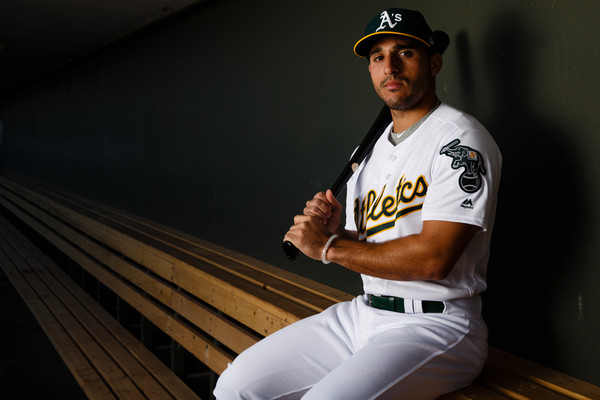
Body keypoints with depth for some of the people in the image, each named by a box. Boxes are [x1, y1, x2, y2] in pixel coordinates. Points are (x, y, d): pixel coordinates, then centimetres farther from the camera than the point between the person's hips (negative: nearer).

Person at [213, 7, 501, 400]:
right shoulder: (373, 149, 16)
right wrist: (336, 230, -5)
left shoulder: (459, 139, -10)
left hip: (436, 324, -7)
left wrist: (329, 247, -11)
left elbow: (433, 257, -21)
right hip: (362, 314, 8)